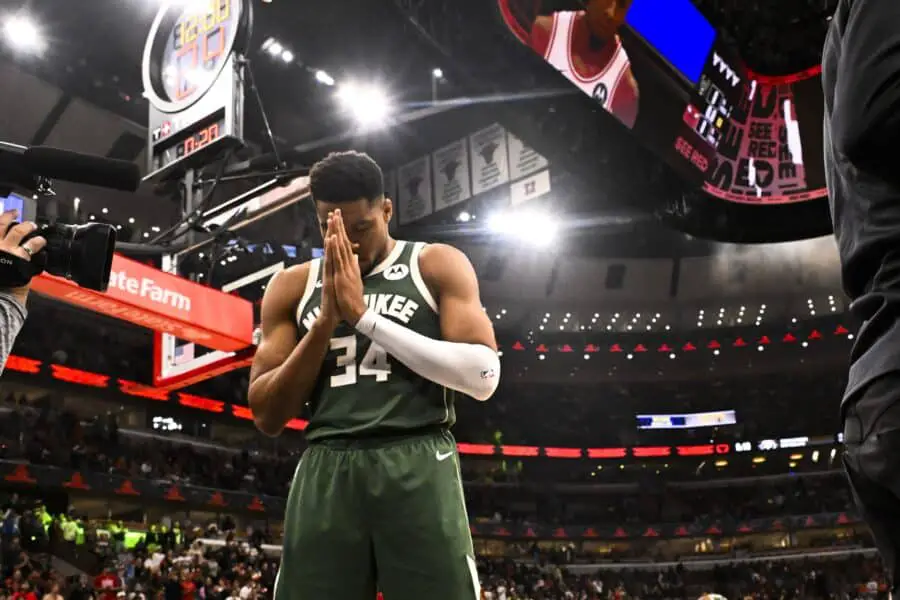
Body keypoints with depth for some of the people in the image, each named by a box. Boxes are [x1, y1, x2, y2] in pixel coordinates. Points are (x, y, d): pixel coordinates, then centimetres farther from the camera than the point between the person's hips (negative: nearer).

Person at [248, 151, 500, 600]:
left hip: (418, 466, -2)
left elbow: (483, 376, -7)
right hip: (325, 472, 2)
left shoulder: (438, 265, 7)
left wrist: (364, 316, -8)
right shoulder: (292, 287, 14)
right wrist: (326, 320, -3)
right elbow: (266, 415, 10)